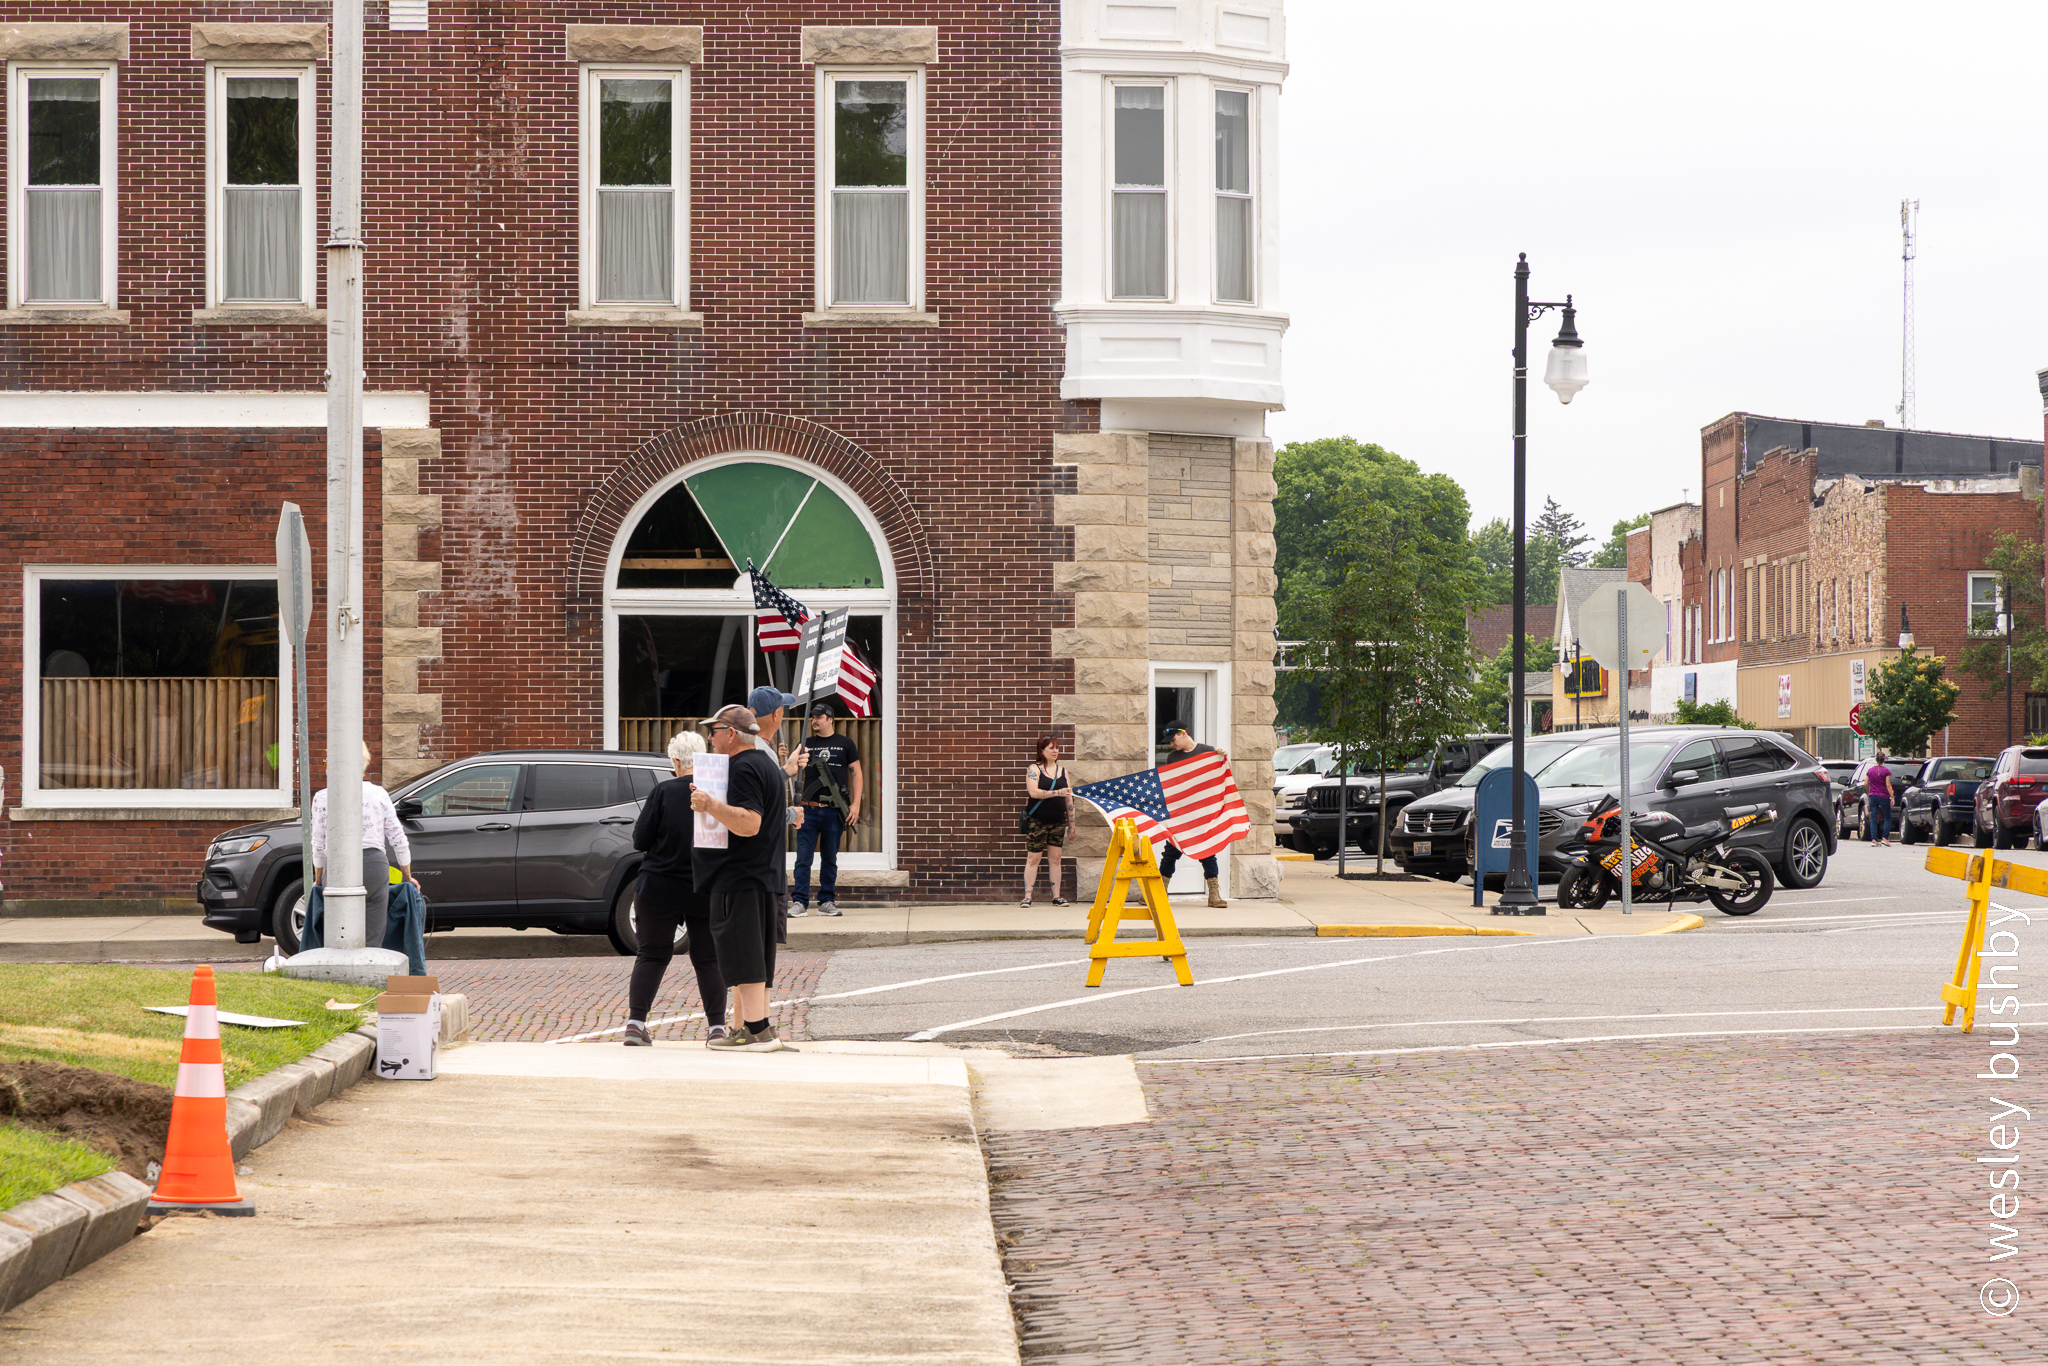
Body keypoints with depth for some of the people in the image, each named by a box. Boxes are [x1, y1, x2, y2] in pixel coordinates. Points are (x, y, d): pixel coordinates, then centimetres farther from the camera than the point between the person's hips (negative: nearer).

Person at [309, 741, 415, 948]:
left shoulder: (323, 798, 1)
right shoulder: (379, 794, 5)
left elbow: (319, 845, 7)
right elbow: (398, 840, 9)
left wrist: (318, 879, 21)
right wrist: (408, 877, 20)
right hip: (374, 865, 1)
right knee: (372, 942, 1)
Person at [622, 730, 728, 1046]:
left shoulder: (663, 792, -11)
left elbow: (640, 840, -8)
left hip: (660, 889, -1)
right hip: (707, 890, 1)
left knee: (651, 955, 8)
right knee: (709, 959, 11)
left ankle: (635, 1023, 1)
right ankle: (717, 1026, 8)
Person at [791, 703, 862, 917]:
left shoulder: (845, 744, 8)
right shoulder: (807, 745, 12)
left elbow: (856, 773, 7)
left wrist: (855, 804, -3)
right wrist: (797, 763, -18)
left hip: (834, 810, -1)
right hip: (809, 809, 1)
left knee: (830, 858, 6)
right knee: (803, 857, -4)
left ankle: (827, 901, 12)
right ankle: (799, 901, -3)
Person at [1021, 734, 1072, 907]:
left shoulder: (1062, 770, 12)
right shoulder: (1034, 769, -2)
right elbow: (1033, 792, -18)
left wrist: (1071, 822, 12)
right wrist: (1057, 792, -23)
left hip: (1058, 821, 4)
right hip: (1037, 821, -4)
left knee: (1055, 858, 5)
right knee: (1033, 858, -3)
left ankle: (1056, 896, 8)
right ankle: (1027, 896, -2)